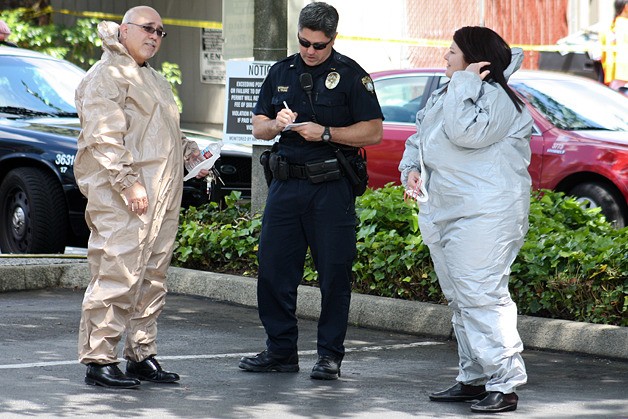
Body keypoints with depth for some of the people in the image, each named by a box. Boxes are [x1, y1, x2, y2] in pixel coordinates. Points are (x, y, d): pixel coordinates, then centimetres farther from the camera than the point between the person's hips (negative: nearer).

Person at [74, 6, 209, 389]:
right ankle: (99, 361, -9)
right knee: (117, 277, -12)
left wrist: (189, 152, 17)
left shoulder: (155, 80, 25)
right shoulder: (108, 76, -6)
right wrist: (128, 183, -23)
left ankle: (142, 354, 17)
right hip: (123, 199, -10)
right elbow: (103, 138, -16)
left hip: (163, 198, 10)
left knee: (152, 280, 11)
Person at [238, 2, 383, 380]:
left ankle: (330, 355, 7)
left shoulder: (350, 75, -1)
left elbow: (373, 132, -6)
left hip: (331, 188, -5)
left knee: (334, 274, -1)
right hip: (286, 184, 5)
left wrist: (326, 133, -16)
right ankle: (281, 350, 14)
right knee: (273, 268, 3)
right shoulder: (281, 72, 13)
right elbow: (258, 127, 17)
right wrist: (277, 125, -6)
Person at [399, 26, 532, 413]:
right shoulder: (442, 97, 18)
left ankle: (504, 384, -15)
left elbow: (466, 132, -26)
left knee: (482, 297, -15)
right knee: (461, 301, 13)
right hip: (443, 214, 10)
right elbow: (419, 139, 26)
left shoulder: (497, 97, -10)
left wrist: (465, 83, -16)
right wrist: (410, 167, 5)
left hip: (484, 217, -10)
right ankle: (473, 379, 20)